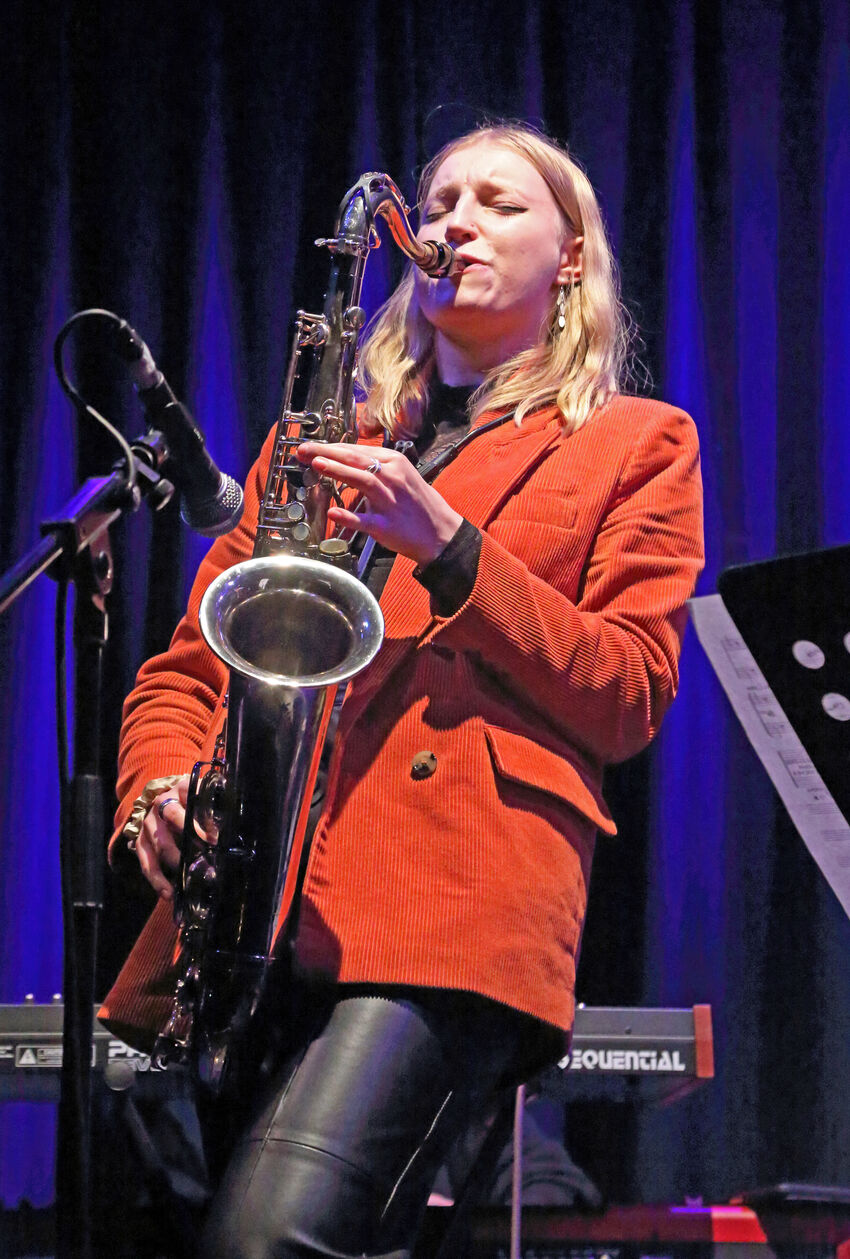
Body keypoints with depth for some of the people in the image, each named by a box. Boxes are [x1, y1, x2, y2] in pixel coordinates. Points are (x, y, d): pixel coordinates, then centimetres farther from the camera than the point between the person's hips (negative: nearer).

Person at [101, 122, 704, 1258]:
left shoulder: (638, 444, 19)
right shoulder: (325, 437, 29)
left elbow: (629, 697, 8)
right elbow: (185, 663, 25)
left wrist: (448, 548, -4)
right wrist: (161, 792, 2)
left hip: (462, 894, -4)